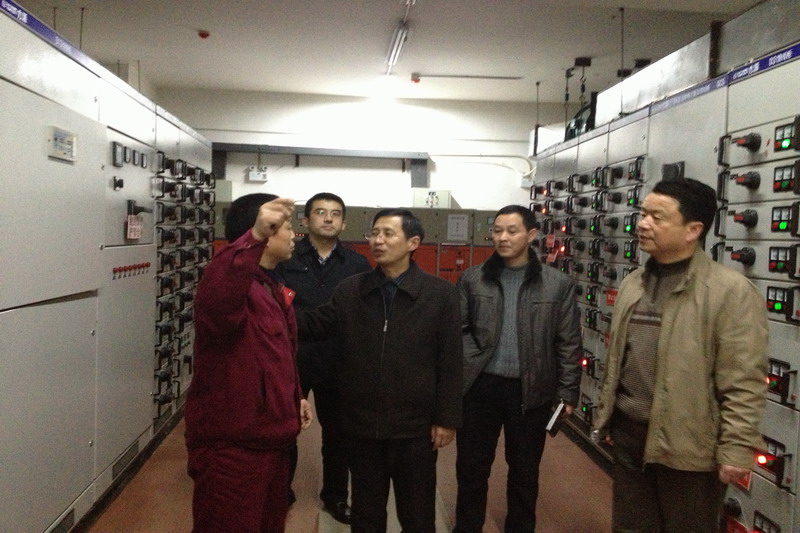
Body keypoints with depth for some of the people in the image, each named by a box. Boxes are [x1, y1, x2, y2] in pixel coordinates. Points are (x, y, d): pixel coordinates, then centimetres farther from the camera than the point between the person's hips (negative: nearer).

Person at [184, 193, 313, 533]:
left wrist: (294, 397, 18)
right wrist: (255, 237, -56)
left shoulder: (274, 288, 13)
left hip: (270, 437, 10)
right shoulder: (236, 282, -19)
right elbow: (214, 300, -46)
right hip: (231, 445, -10)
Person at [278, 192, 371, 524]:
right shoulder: (283, 259, -3)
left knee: (337, 432, 15)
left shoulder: (358, 265, 1)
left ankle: (335, 496, 36)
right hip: (290, 359, -1)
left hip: (338, 363, 1)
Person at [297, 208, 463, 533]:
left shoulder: (440, 294, -7)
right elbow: (314, 326, 1)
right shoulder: (349, 291, 2)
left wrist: (447, 418, -7)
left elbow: (450, 362, -6)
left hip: (415, 427, -2)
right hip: (361, 424, 3)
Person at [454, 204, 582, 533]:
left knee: (525, 471, 16)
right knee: (471, 468, 13)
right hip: (481, 386, 1)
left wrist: (568, 392, -3)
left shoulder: (558, 284, -2)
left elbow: (569, 343, -1)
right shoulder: (472, 279, 0)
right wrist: (468, 362, -8)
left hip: (531, 390, 0)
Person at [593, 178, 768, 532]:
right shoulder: (633, 283, 7)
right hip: (628, 435, 6)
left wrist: (736, 448, -16)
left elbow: (743, 383, -15)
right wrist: (604, 415, 14)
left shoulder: (731, 291, -14)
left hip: (689, 446, -6)